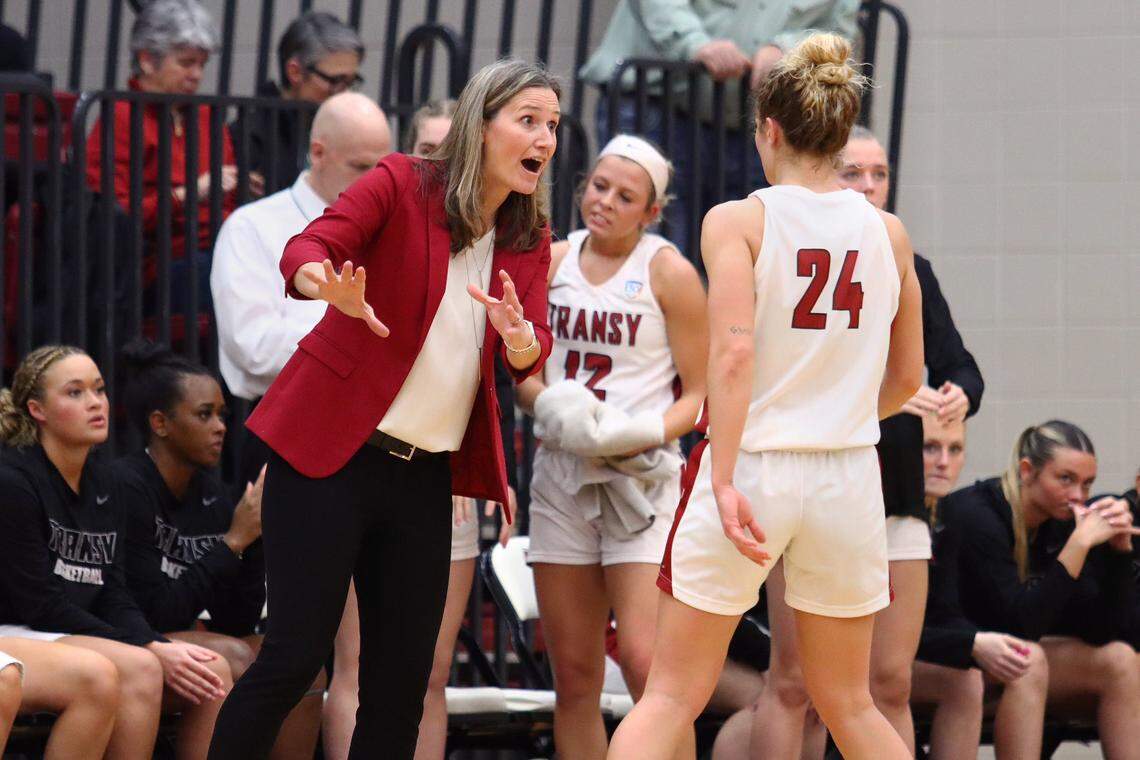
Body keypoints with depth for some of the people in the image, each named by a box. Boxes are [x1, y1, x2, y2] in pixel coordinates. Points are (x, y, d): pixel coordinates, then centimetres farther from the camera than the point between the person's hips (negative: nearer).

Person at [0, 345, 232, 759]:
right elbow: (40, 605, -16)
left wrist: (161, 647, -14)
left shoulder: (104, 485, 13)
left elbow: (114, 597, 8)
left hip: (78, 634, 8)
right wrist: (152, 650, -19)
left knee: (211, 672, -11)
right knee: (137, 668, -31)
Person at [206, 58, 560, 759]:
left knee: (404, 675, 4)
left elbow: (531, 359, -3)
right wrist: (336, 287, -43)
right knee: (296, 655, -11)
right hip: (333, 453, -6)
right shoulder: (403, 186, -6)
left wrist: (518, 334, -27)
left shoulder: (529, 242, 9)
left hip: (426, 474, 6)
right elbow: (304, 254, -19)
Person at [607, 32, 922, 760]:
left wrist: (724, 482, -21)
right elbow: (906, 378, 12)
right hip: (850, 474, 3)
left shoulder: (739, 221, -6)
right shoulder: (888, 233, 5)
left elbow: (734, 352, -18)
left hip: (753, 463, -3)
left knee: (671, 697, 4)